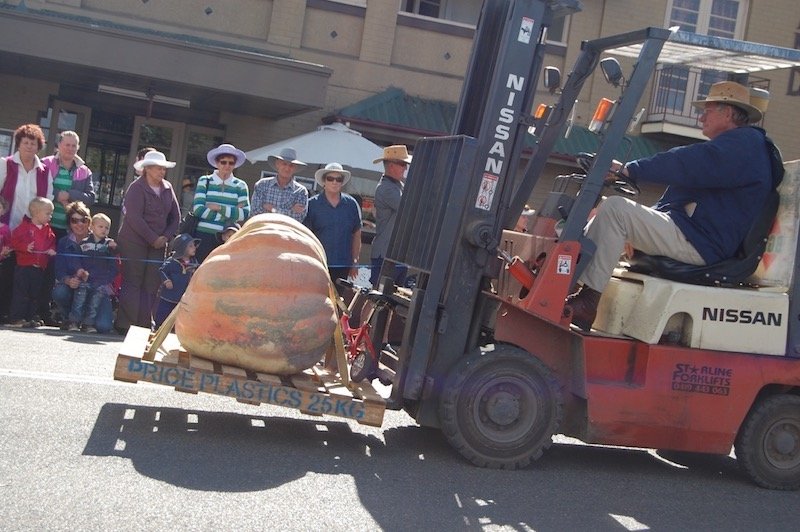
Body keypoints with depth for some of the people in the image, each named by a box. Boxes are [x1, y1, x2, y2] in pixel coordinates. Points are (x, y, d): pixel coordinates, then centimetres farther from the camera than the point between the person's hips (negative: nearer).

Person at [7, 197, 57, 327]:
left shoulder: (47, 229, 10)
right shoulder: (25, 226, -6)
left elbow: (52, 242, 16)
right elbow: (14, 241, -10)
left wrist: (52, 250, -5)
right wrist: (26, 247, -23)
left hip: (40, 267, 6)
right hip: (24, 266, -6)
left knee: (36, 294, 10)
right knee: (21, 293, -5)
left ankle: (30, 317, 18)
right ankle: (16, 318, -2)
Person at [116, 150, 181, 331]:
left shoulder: (167, 188, 9)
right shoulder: (136, 188, -9)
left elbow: (176, 216, 10)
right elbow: (135, 218, -17)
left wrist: (166, 237, -4)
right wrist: (153, 239, -16)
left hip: (158, 244, 5)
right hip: (134, 243, -5)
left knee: (152, 285, 3)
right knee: (132, 283, -3)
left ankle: (145, 325, 8)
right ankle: (124, 324, 2)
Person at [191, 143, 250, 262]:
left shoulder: (241, 186, 6)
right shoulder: (205, 181, 5)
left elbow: (245, 214, -5)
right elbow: (198, 210, -8)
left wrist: (219, 208, -10)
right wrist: (232, 213, -9)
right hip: (204, 236, 0)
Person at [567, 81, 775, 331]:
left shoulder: (745, 142, -7)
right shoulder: (728, 146, 29)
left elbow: (686, 165, -20)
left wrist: (628, 169, -18)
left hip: (699, 244, -11)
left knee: (614, 209, -24)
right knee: (607, 213, 11)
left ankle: (587, 303, -26)